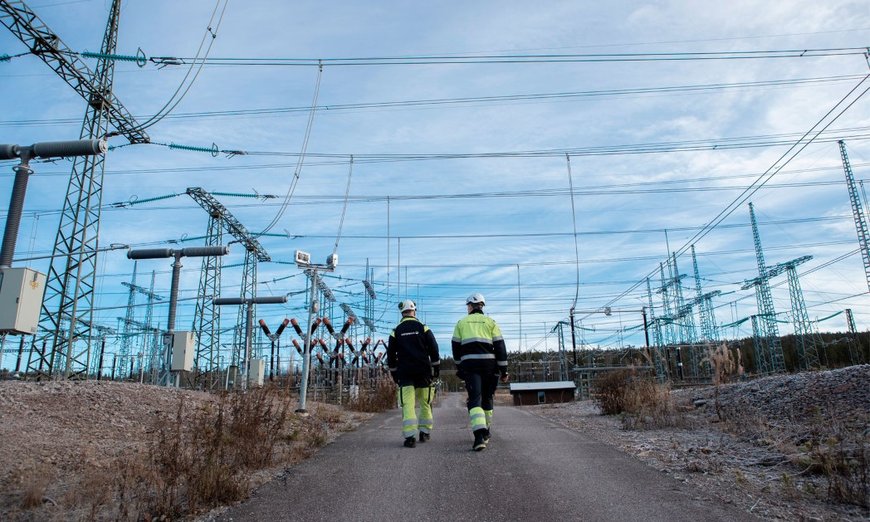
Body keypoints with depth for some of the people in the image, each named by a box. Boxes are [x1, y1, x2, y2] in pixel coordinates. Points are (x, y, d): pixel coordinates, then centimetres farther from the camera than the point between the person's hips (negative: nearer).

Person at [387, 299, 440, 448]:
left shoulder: (396, 331, 5)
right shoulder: (423, 328, 2)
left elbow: (391, 355, 8)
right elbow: (434, 350, 0)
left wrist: (394, 374, 17)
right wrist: (436, 369, 8)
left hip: (404, 373, 0)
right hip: (423, 371, 1)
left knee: (408, 404, -5)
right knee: (425, 402, 14)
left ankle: (410, 437, -15)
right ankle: (425, 432, 20)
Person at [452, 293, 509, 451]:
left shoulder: (461, 323, 10)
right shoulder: (490, 322, 9)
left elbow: (456, 347, 11)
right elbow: (500, 347, 2)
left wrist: (459, 367, 23)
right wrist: (504, 371, 5)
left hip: (469, 365, -1)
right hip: (489, 364, 1)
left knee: (475, 399, -6)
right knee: (487, 398, 18)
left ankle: (479, 436, -24)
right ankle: (485, 433, 29)